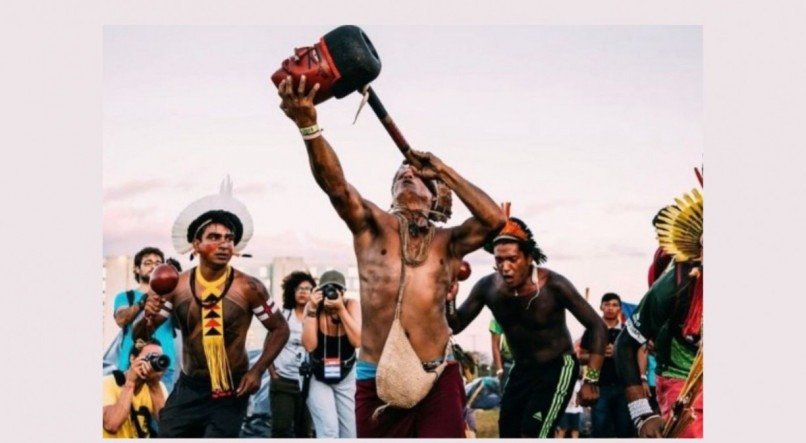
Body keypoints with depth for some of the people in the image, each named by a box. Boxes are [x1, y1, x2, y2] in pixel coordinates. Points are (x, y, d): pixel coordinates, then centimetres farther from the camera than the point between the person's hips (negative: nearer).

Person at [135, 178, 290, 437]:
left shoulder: (249, 288, -11)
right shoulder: (175, 287, -4)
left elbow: (280, 329, 2)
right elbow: (140, 336, 5)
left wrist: (258, 370, -9)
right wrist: (148, 317, -18)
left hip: (231, 392, -3)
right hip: (188, 388, 3)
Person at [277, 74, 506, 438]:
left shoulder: (447, 242, 11)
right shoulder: (373, 226, 8)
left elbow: (494, 219, -8)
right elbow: (335, 184, -10)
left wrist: (445, 171, 2)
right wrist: (308, 123, -27)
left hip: (437, 379, 0)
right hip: (376, 379, 0)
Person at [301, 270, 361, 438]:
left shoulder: (351, 305, -12)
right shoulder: (313, 307, -13)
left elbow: (358, 341, -24)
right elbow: (309, 346, -23)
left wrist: (341, 309, -28)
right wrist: (312, 310, -28)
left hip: (346, 376, 2)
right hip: (318, 377, -2)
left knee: (350, 433, 3)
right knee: (328, 432, -17)